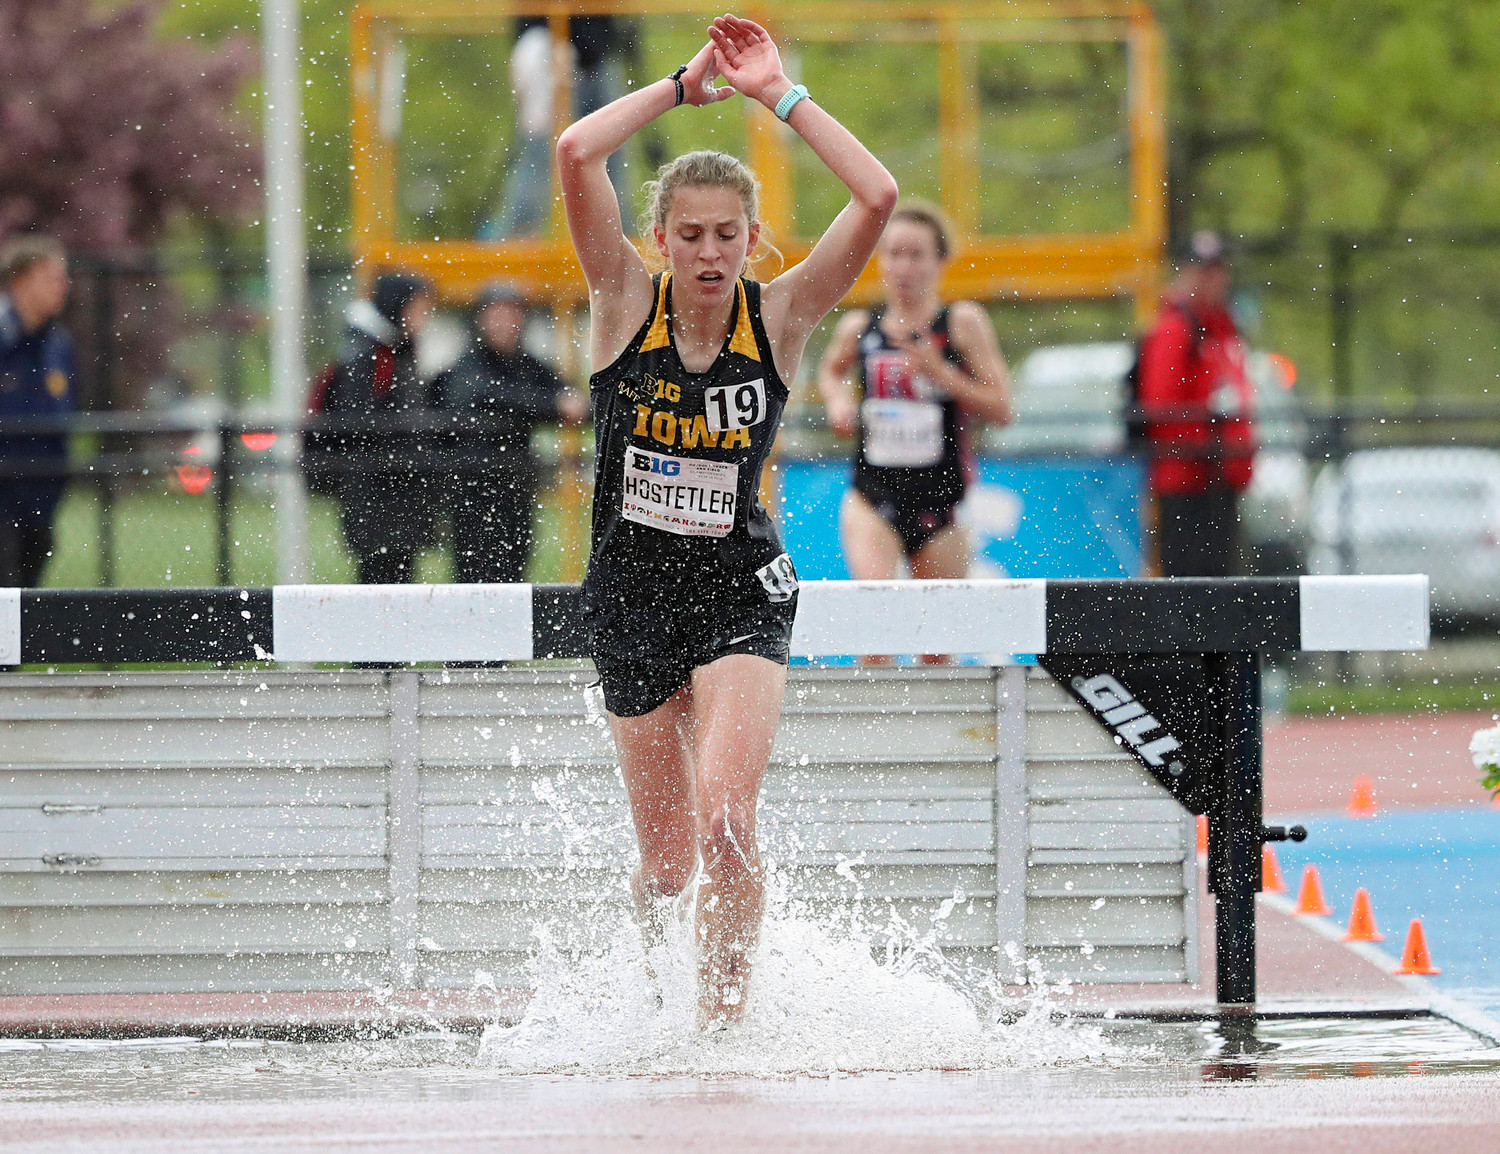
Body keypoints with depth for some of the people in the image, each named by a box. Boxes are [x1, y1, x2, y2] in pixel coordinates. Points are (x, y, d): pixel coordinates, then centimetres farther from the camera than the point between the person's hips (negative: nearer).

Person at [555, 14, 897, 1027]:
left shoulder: (779, 317, -6)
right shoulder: (628, 302, -6)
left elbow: (878, 197, -19)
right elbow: (576, 156, -20)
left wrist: (781, 96, -14)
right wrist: (684, 86, -12)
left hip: (740, 593, -1)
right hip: (632, 593, 1)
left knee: (724, 818, -22)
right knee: (669, 856, 10)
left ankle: (724, 1021, -9)